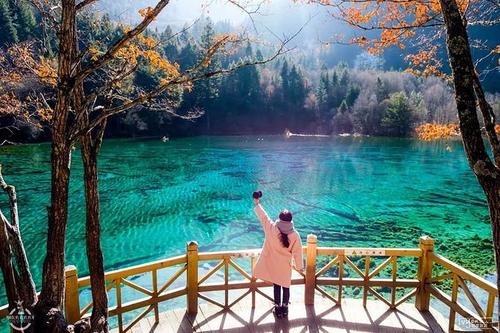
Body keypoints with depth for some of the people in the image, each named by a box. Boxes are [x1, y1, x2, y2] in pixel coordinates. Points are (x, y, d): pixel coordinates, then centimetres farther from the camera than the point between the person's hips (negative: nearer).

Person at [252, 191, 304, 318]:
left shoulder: (271, 228, -21)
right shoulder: (295, 235, -19)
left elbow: (263, 216, -9)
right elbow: (297, 253, -10)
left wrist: (257, 204, 6)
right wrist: (300, 266, 4)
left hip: (272, 265, 0)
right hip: (285, 266, 0)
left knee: (276, 286, 16)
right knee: (285, 286, 18)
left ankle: (278, 308, 29)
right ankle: (284, 308, 32)